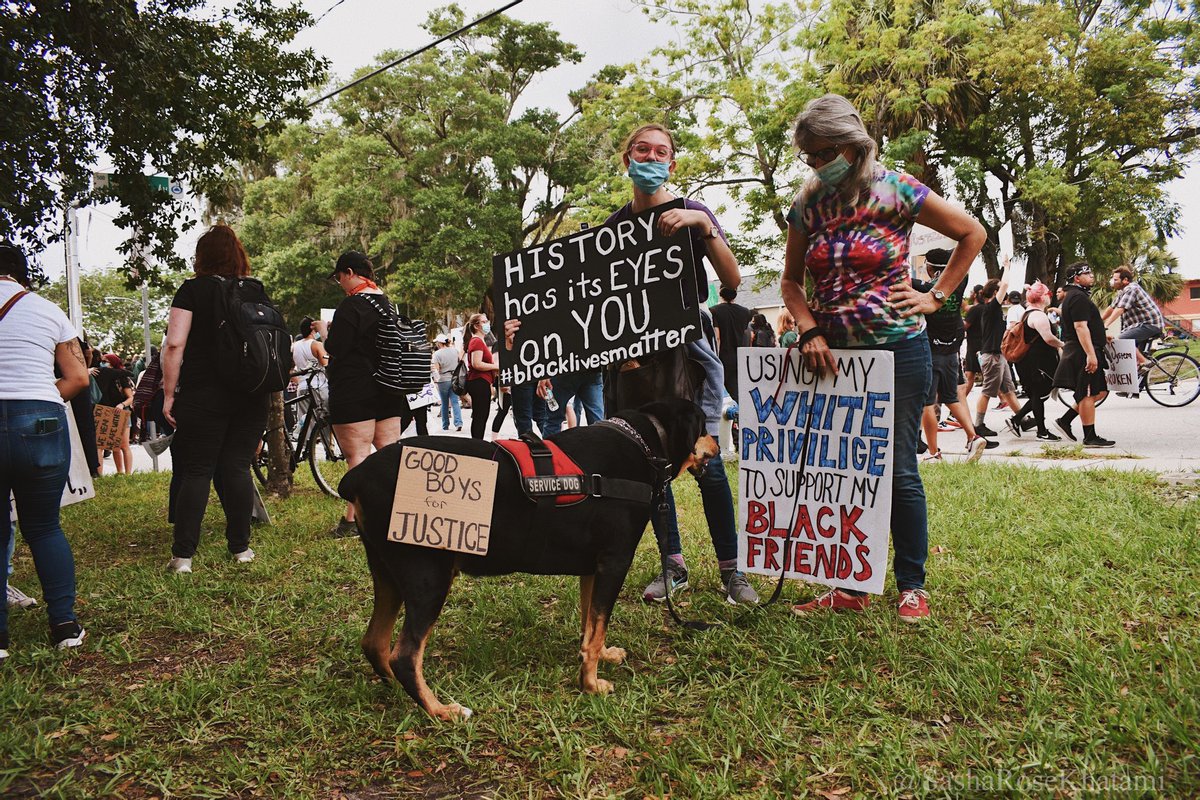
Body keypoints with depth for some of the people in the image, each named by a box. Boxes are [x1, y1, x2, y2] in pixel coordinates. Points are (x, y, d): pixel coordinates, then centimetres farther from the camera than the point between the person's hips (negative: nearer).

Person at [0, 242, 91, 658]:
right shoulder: (49, 311, 8)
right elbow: (78, 377, 5)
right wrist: (37, 400, 13)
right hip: (41, 425, 1)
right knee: (45, 527, 13)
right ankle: (65, 623, 11)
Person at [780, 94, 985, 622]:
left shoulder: (896, 191, -6)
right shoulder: (806, 206, 4)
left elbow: (973, 233, 3)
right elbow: (791, 281, 11)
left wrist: (937, 296, -3)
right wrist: (810, 330, -6)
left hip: (897, 350, -4)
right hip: (833, 356, 4)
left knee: (899, 472, 2)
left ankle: (912, 587, 18)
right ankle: (850, 587, 20)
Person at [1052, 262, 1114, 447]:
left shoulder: (1075, 296, 21)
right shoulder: (1078, 298, -14)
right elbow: (1080, 327, -23)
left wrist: (1101, 336, 34)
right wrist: (1091, 354, -26)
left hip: (1083, 353, 11)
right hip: (1083, 354, -11)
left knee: (1100, 391, 13)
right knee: (1088, 395, -5)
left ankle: (1065, 421, 15)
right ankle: (1090, 437, 0)